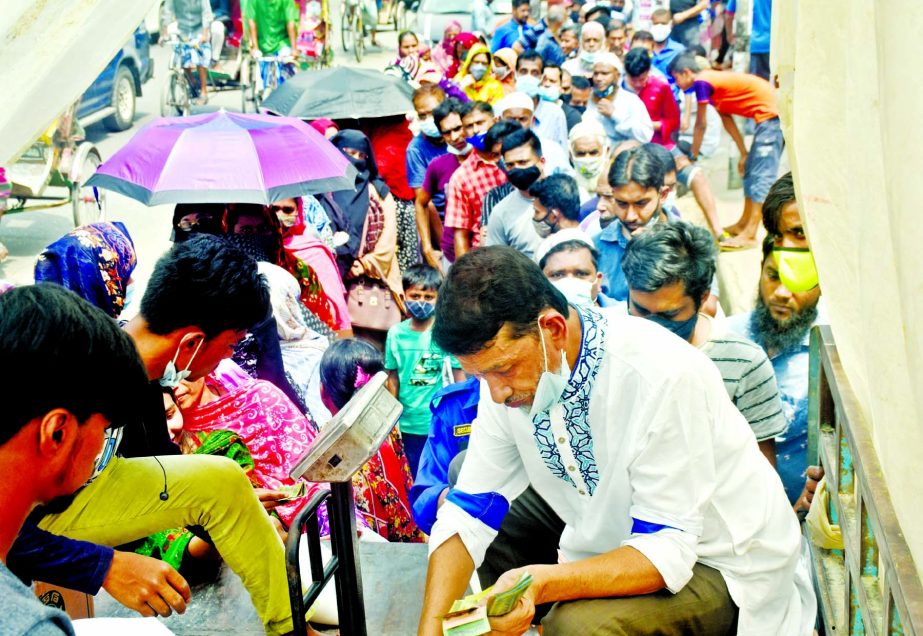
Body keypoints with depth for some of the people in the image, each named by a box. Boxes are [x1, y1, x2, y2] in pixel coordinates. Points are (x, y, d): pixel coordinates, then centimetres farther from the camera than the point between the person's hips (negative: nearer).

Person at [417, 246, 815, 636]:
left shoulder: (666, 377, -33)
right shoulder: (508, 359, -13)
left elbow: (666, 551, -30)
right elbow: (469, 512, -7)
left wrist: (543, 584, -44)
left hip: (714, 562, -7)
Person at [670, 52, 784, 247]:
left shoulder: (701, 82, -11)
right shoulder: (713, 79, 16)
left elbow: (701, 125, -5)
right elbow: (727, 120, 19)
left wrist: (692, 156, 7)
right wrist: (744, 153, 21)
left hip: (770, 114, -10)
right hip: (772, 113, 10)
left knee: (762, 174, -12)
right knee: (751, 170, 16)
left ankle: (749, 235, -16)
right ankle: (743, 224, 26)